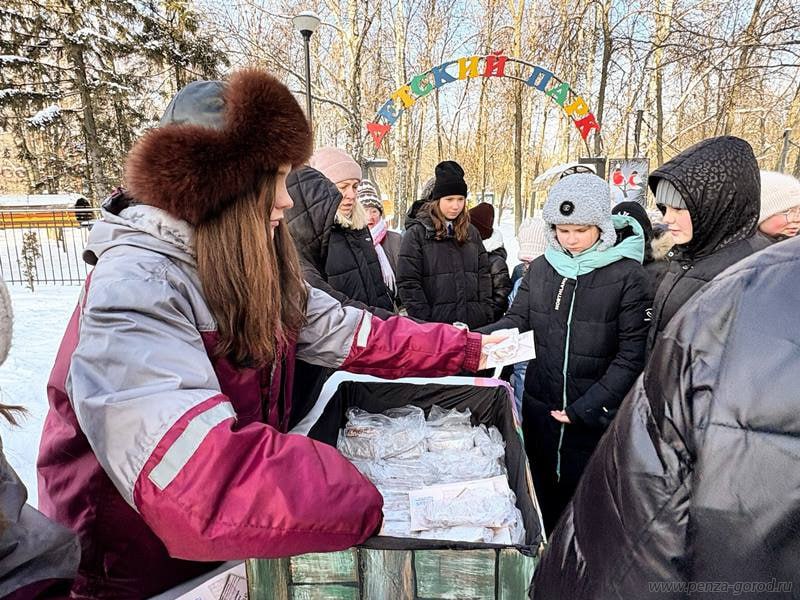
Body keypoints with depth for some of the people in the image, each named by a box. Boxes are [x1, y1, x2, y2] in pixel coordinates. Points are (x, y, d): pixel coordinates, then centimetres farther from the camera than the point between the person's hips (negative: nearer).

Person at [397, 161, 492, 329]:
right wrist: (424, 323, -13)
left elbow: (483, 275, 13)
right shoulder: (416, 233, -3)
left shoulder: (471, 232, 12)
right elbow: (408, 283, -8)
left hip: (474, 324, 4)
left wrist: (486, 314, 3)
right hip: (435, 325, -4)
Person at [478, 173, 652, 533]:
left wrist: (587, 407, -17)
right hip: (540, 409, 4)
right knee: (548, 503, 20)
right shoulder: (542, 267, 3)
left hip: (596, 418, -4)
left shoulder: (627, 275, -10)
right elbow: (517, 321, 2)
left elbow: (631, 355, -12)